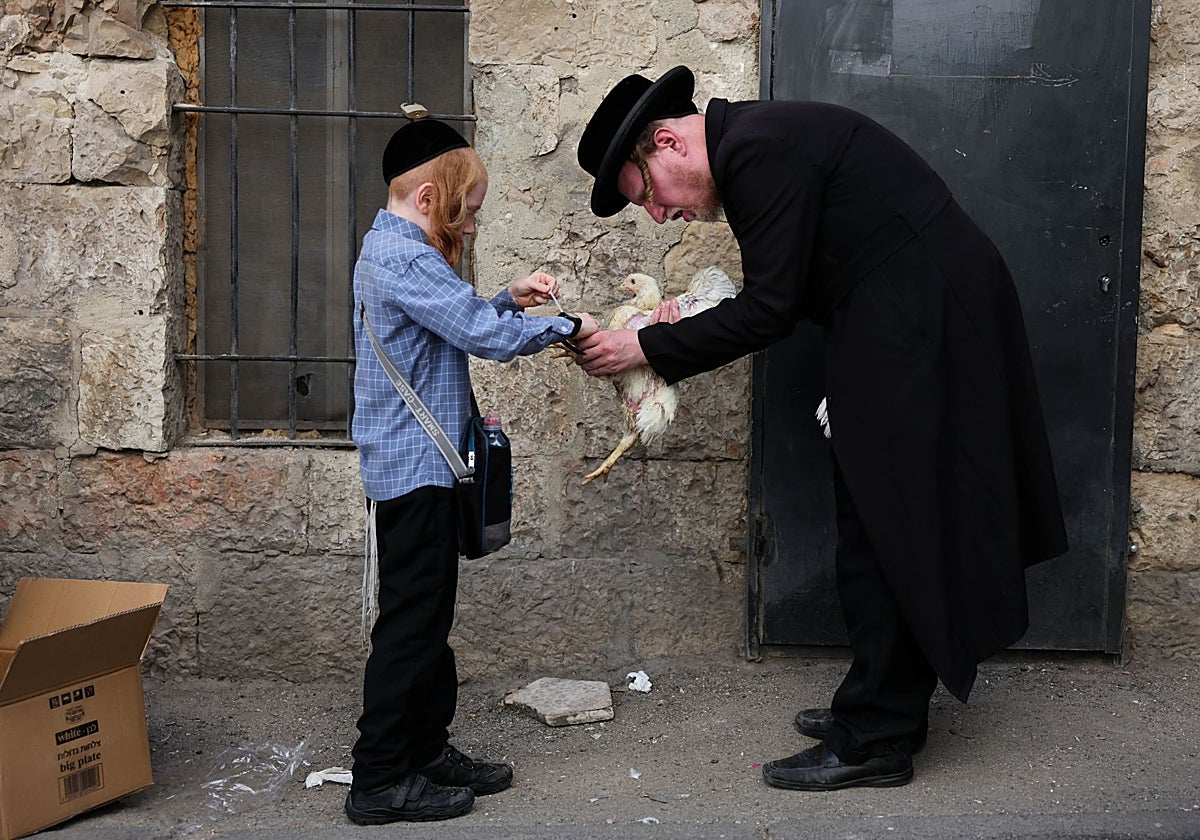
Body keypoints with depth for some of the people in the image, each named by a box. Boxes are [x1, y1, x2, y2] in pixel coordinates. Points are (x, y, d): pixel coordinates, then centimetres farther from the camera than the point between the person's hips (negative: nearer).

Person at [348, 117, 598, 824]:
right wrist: (566, 327, -10)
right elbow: (484, 334, -23)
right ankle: (380, 780, 2)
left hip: (419, 465, 11)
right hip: (414, 466, -11)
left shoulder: (393, 249, 15)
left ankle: (427, 747, 27)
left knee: (429, 614, 16)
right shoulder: (402, 257, -19)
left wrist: (509, 300, 9)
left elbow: (458, 320, 23)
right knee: (411, 620, -5)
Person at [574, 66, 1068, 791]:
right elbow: (785, 299, 17)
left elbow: (770, 308, -18)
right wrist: (684, 338, 9)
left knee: (881, 534, -3)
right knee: (881, 529, 16)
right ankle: (887, 707, 28)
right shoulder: (756, 141, 14)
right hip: (913, 321, 10)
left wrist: (649, 348, -9)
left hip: (920, 326, -10)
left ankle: (874, 742, 7)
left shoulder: (758, 150, -17)